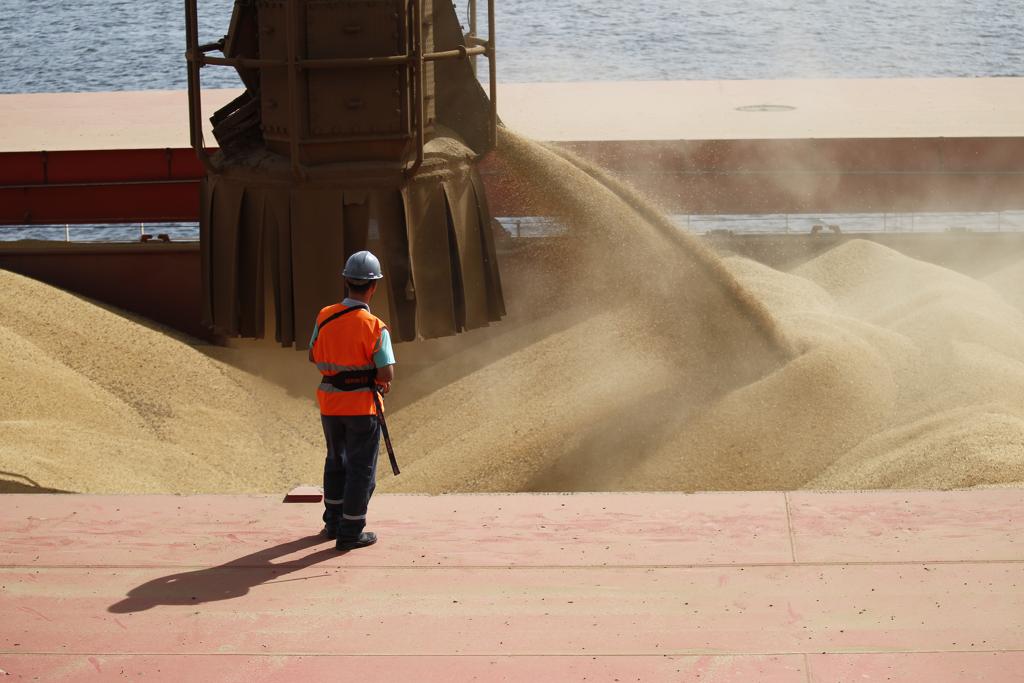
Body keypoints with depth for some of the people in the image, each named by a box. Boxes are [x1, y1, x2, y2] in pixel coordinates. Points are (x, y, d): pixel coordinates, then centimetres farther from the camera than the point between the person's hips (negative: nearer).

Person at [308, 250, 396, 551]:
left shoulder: (325, 317, -4)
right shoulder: (375, 327, -18)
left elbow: (313, 356, 10)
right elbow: (386, 374, -21)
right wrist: (382, 382, 1)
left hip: (330, 404, 5)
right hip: (362, 405, -5)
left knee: (336, 461, 23)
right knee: (362, 469, 6)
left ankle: (333, 522, 33)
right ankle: (350, 533, 9)